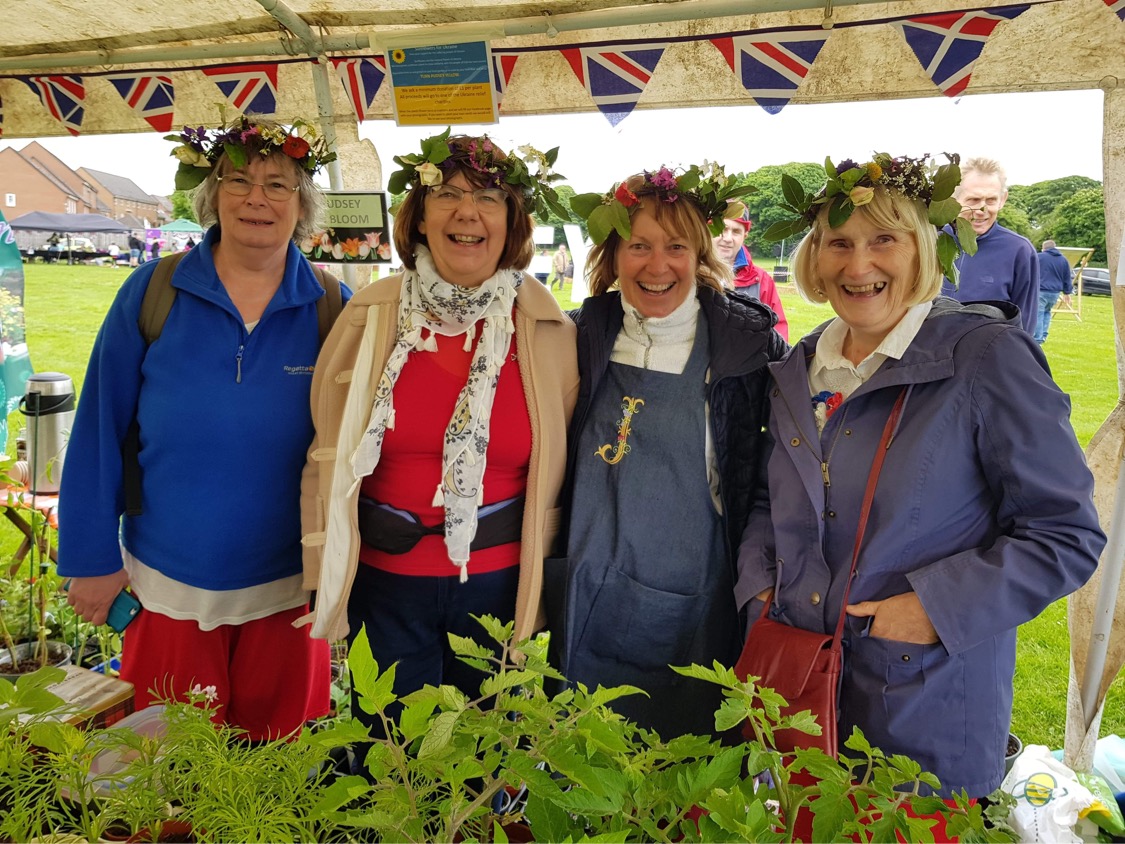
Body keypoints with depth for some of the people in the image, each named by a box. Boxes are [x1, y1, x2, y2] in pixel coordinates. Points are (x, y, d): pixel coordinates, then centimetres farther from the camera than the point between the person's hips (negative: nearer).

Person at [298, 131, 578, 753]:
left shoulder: (547, 330, -4)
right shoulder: (372, 314, -4)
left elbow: (559, 473, 2)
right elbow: (330, 455, 2)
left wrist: (542, 586, 4)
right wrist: (326, 578, 2)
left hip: (500, 584, 0)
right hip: (384, 580, 0)